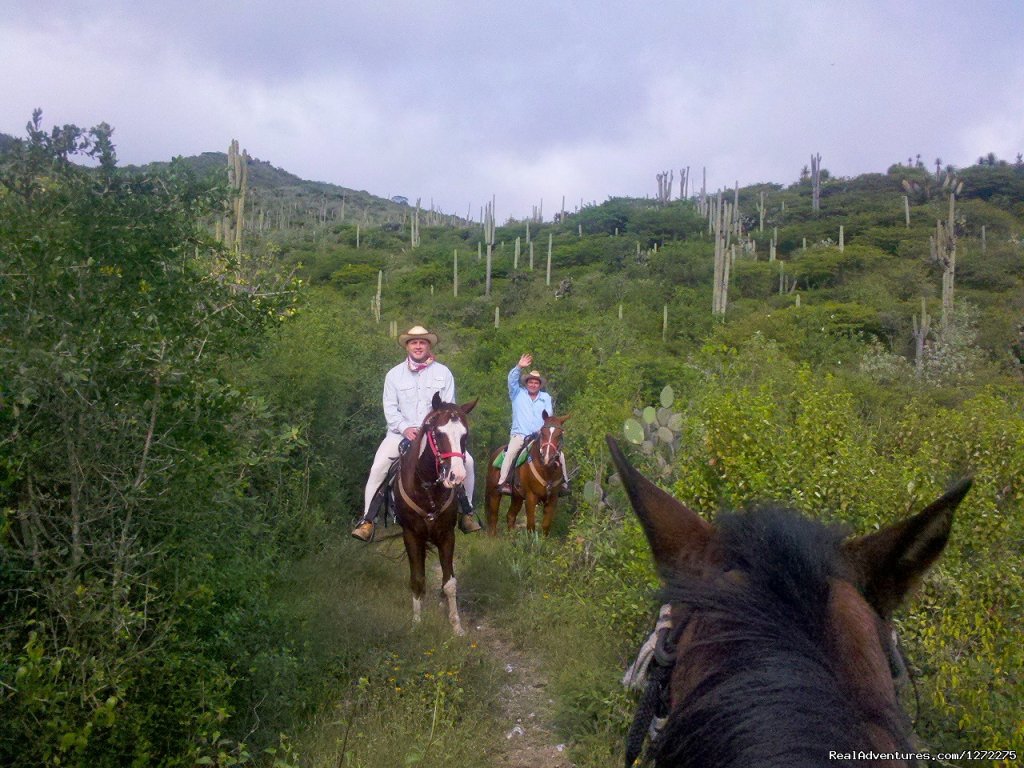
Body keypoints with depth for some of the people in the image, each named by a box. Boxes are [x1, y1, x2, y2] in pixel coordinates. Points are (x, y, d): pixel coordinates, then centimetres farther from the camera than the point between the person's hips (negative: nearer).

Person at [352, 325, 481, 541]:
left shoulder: (443, 372, 3)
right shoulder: (394, 374, 4)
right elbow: (390, 408, 0)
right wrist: (405, 428, -16)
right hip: (401, 432, 0)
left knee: (466, 460, -18)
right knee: (378, 467, -21)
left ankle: (467, 512, -1)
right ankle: (367, 520, -10)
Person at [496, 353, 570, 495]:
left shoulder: (546, 397, 16)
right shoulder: (518, 394, 10)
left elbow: (549, 415, 6)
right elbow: (512, 380, -7)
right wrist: (519, 366, -21)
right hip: (520, 434, -2)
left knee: (559, 454, -10)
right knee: (510, 453, -29)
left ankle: (564, 482, 3)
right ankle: (502, 482, -28)